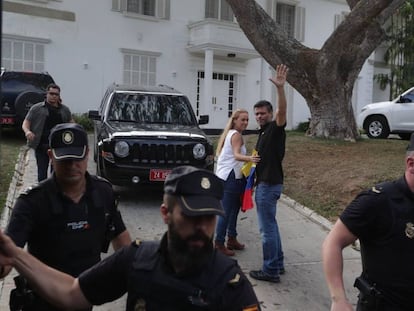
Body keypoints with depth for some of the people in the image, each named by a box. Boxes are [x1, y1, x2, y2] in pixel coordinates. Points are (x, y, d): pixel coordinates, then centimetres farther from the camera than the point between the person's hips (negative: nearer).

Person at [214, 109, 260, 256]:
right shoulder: (236, 135, -13)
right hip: (231, 178, -10)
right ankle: (219, 243, -2)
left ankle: (232, 240, 24)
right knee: (227, 212, -7)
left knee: (233, 210, 15)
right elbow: (236, 155, -29)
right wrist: (249, 158, -48)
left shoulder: (229, 134, 17)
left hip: (225, 177, 10)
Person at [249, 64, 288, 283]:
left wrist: (280, 88, -45)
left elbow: (282, 111, -32)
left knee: (267, 227, -6)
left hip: (269, 184, -10)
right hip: (264, 182, 10)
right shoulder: (264, 132, 17)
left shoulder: (275, 128, -11)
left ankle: (270, 271, 0)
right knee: (270, 224, 17)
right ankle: (278, 263, 27)